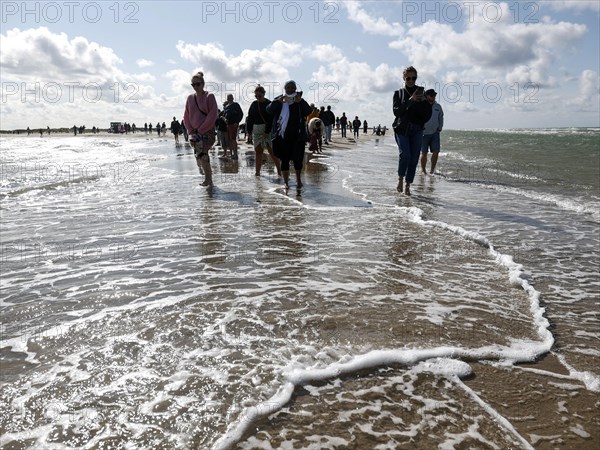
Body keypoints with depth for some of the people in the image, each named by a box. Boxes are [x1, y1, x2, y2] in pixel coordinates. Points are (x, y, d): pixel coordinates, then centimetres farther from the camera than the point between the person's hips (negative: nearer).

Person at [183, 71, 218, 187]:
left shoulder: (209, 97, -2)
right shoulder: (190, 98, 11)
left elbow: (212, 116, -9)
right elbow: (186, 117, 14)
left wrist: (201, 130, -12)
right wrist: (191, 131, 0)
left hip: (207, 131, -5)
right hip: (195, 132, 5)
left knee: (201, 153, -22)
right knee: (198, 155, 3)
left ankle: (208, 178, -12)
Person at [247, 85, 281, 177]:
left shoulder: (269, 104, -4)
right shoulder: (254, 104, 10)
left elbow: (271, 119, -11)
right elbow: (250, 118, 12)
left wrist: (267, 131, -17)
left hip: (267, 130, -5)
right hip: (256, 130, 5)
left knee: (272, 151, -7)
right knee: (258, 151, 6)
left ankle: (279, 171, -2)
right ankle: (257, 172, 10)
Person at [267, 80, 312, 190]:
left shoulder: (300, 101, 7)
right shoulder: (279, 100, 8)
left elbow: (308, 111, -8)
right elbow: (269, 110, -5)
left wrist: (300, 101, -24)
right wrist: (278, 101, -21)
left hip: (298, 136, 0)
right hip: (282, 136, 0)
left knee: (298, 159, 4)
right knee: (284, 159, 1)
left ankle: (298, 180, 24)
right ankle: (286, 183, 9)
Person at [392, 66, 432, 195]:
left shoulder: (421, 93, 13)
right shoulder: (399, 93, 9)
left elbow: (428, 114, 8)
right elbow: (396, 111, -7)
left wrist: (424, 101, -9)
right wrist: (410, 100, -14)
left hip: (417, 131, 2)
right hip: (402, 129, -2)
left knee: (414, 158, -2)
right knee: (405, 154, -20)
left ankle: (407, 185, 5)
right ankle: (400, 179, 3)